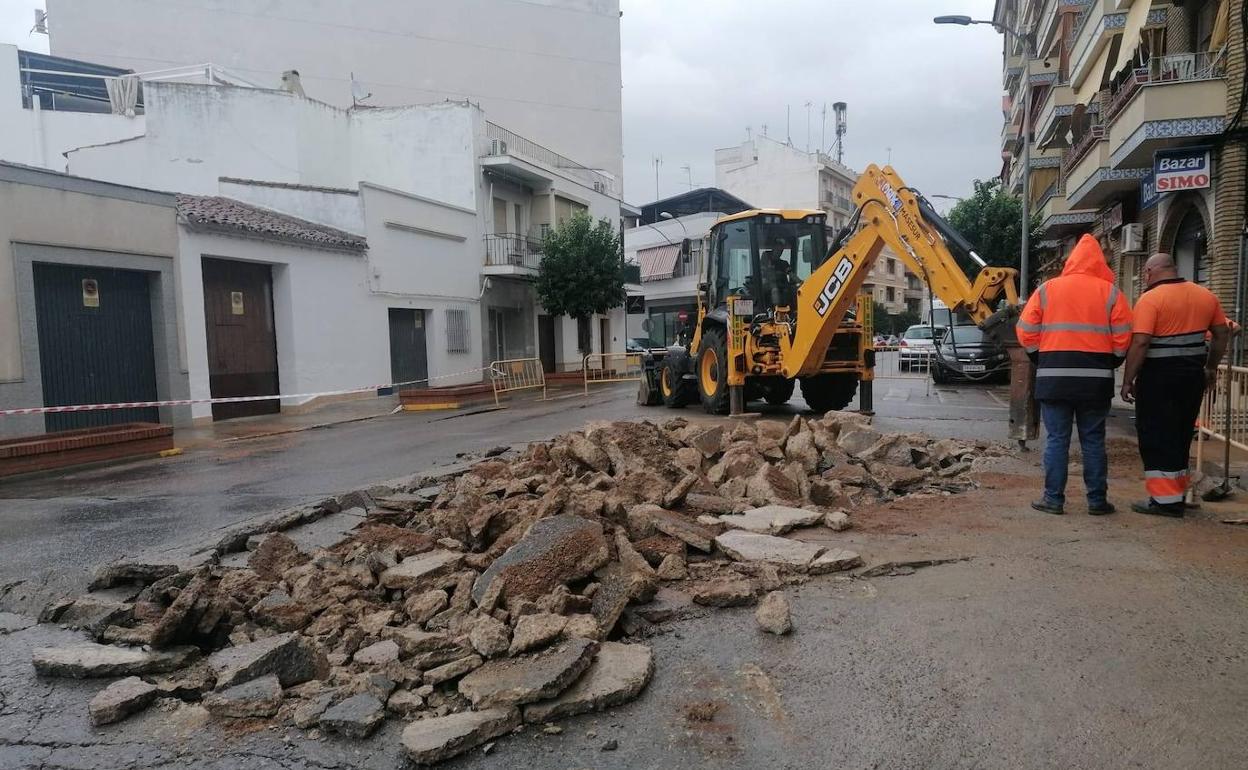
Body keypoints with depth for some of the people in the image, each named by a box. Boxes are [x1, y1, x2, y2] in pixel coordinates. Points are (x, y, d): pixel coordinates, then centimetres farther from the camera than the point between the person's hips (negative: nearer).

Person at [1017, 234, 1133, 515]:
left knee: (1057, 439, 5)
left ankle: (1053, 499, 6)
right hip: (1096, 378, 0)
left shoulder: (1047, 289, 2)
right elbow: (1123, 338, -1)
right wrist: (1110, 363, 16)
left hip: (1053, 376, 0)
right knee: (1093, 440, 9)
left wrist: (1042, 362, 14)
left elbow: (1027, 333, 1)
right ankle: (1097, 500, 14)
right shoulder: (1110, 293, 1)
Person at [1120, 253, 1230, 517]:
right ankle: (1178, 494, 25)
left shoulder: (1150, 299, -12)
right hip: (1193, 373, 7)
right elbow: (1222, 333, 14)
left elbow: (1140, 343, -19)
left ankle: (1165, 500, 1)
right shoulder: (1205, 296, 9)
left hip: (1159, 374, -7)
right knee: (1181, 435, 17)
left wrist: (1127, 381, -14)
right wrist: (1211, 367, 25)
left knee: (1156, 437, 1)